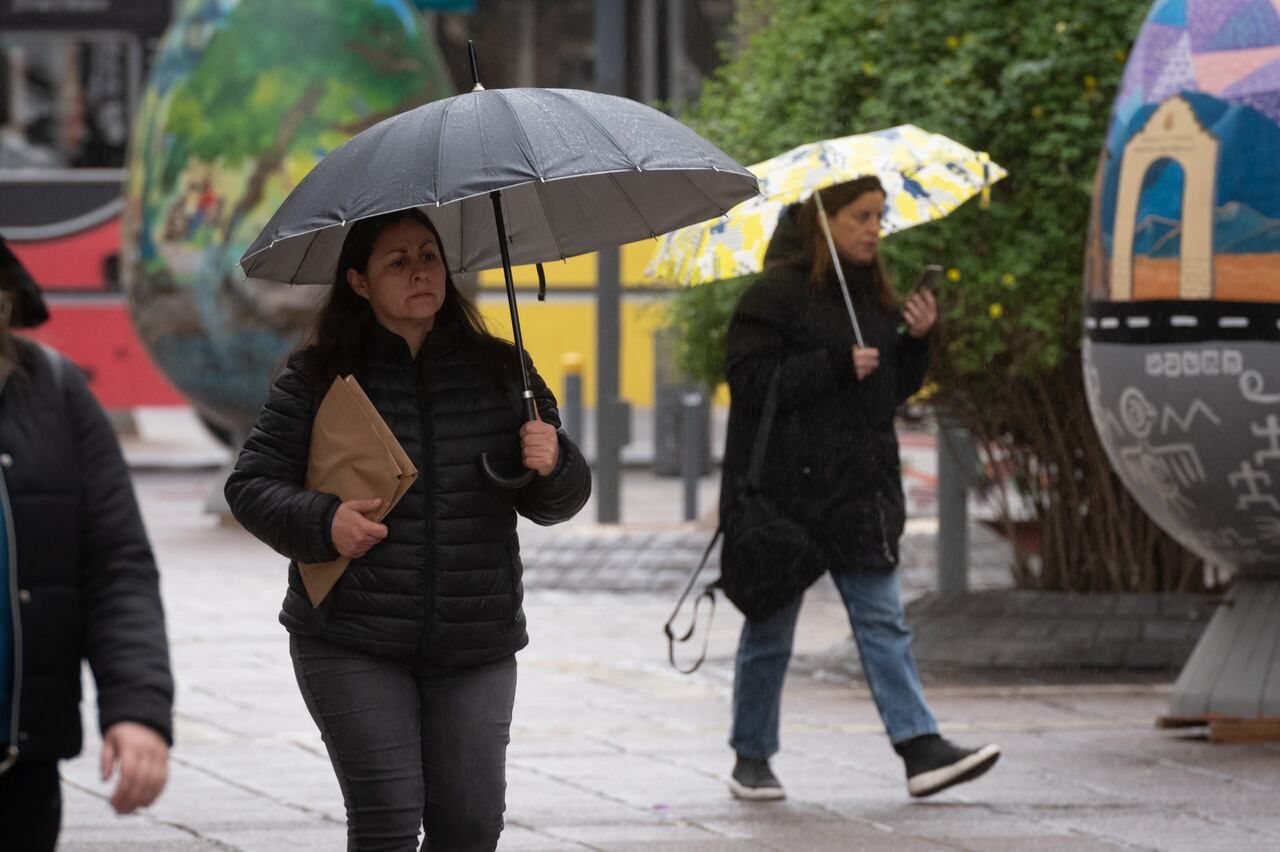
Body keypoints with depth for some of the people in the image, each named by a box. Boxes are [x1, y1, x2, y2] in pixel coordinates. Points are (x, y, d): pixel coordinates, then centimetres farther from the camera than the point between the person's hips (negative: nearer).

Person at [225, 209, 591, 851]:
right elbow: (251, 484, 2)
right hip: (353, 645, -3)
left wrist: (551, 465, -12)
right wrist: (321, 523, -16)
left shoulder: (498, 370, 9)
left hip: (476, 649, 3)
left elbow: (557, 504, 11)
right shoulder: (316, 378, 1)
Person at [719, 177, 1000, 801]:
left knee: (881, 619, -1)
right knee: (770, 628, 5)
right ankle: (751, 759, 17)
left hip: (860, 485, 6)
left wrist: (917, 340, -1)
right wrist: (836, 367, -22)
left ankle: (921, 750, -9)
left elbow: (893, 390, 17)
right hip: (787, 487, -6)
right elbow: (751, 381, -17)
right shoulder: (777, 294, -10)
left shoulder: (871, 292, 12)